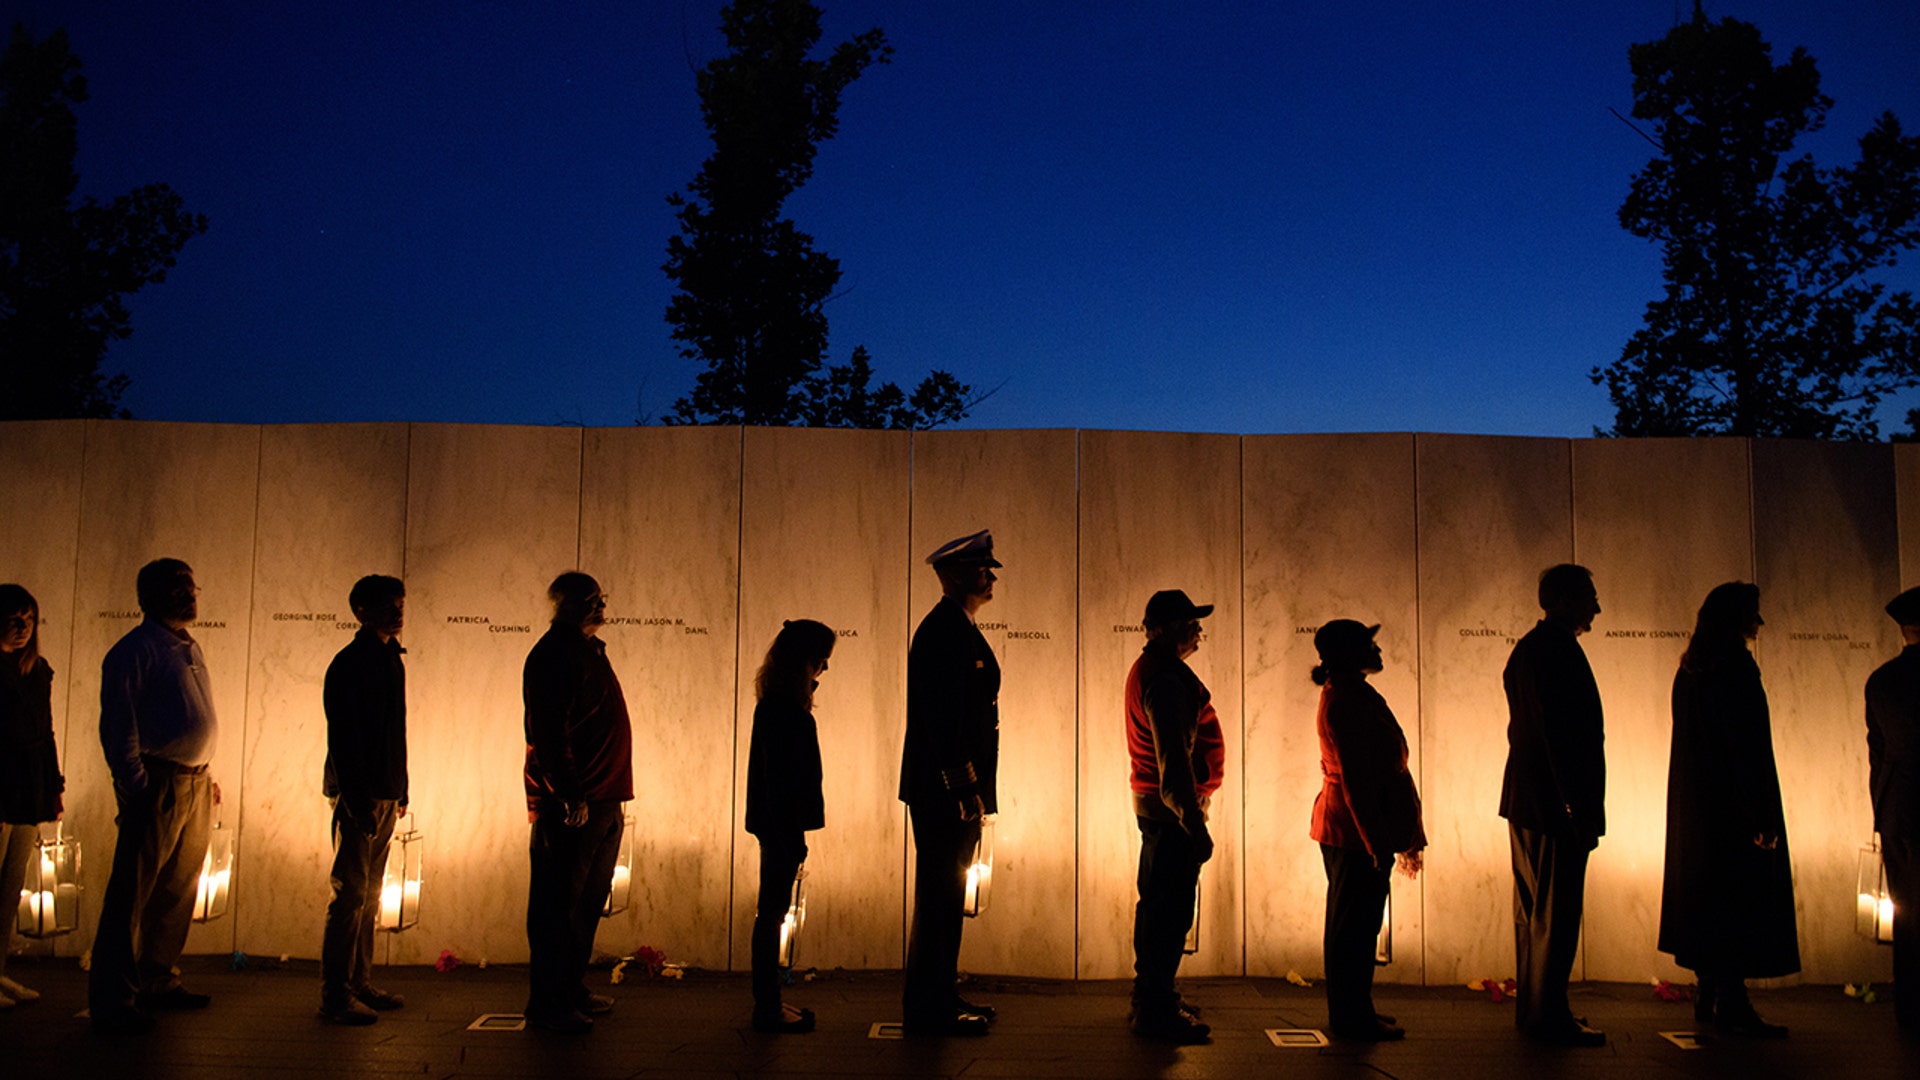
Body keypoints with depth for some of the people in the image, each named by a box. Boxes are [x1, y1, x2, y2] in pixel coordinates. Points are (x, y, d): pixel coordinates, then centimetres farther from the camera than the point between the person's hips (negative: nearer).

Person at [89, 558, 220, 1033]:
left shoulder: (191, 649, 18)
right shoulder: (135, 650, -8)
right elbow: (118, 726, -12)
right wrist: (136, 785, -15)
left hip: (195, 784, 8)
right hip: (158, 784, -8)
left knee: (179, 891, 13)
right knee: (132, 893, -3)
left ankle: (158, 981, 24)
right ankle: (113, 1000, 2)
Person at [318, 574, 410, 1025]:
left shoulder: (392, 660, 15)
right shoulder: (350, 663, -11)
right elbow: (342, 736, -16)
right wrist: (358, 798, -21)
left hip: (386, 795, 8)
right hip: (360, 795, -8)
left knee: (369, 896, 13)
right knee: (352, 894, -5)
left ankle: (361, 984, 20)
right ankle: (336, 993, 1)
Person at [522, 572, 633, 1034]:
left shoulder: (588, 650, 18)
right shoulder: (554, 654, -12)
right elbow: (549, 732, -20)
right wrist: (571, 796, -23)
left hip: (602, 802, 10)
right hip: (571, 804, -10)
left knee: (588, 901, 15)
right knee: (559, 904, -2)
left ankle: (573, 990, 25)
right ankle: (546, 1004, 5)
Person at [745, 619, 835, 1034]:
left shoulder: (781, 703, 12)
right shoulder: (781, 708, -17)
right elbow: (780, 776, -20)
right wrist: (792, 837, -19)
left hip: (779, 823, 10)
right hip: (780, 823, -10)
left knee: (772, 910, 13)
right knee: (772, 911, -2)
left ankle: (769, 1002, 22)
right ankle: (768, 1008, 5)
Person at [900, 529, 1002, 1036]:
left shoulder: (958, 628, 18)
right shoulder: (943, 629, -14)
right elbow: (941, 715, -21)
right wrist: (963, 787, -23)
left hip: (956, 790, 10)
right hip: (944, 789, -10)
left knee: (946, 897, 15)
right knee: (940, 896, -4)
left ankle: (940, 998, 24)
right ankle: (928, 1009, 2)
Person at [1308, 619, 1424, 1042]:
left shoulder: (1346, 694, 15)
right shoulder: (1348, 700, -18)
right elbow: (1356, 778, -23)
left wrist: (1401, 836, 21)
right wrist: (1379, 840, -23)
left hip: (1343, 828, 11)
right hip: (1356, 831, -11)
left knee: (1351, 924, 16)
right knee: (1355, 925, -3)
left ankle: (1351, 1012, 25)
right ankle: (1353, 1019, 4)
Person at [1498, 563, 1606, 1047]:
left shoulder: (1527, 648, 16)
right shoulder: (1559, 650, -15)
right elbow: (1562, 735, -22)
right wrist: (1580, 808, -20)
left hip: (1525, 801, 10)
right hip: (1554, 804, -10)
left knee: (1533, 911, 14)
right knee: (1556, 915, -4)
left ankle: (1532, 1009, 22)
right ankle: (1549, 1016, 1)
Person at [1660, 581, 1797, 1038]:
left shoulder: (1689, 670, 11)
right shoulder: (1736, 667, -15)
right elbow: (1748, 745, -18)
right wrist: (1764, 815, -17)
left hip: (1694, 802, 9)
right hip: (1733, 802, -9)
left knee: (1709, 894, 12)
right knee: (1740, 896, -5)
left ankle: (1709, 997, 18)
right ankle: (1731, 1003, -3)